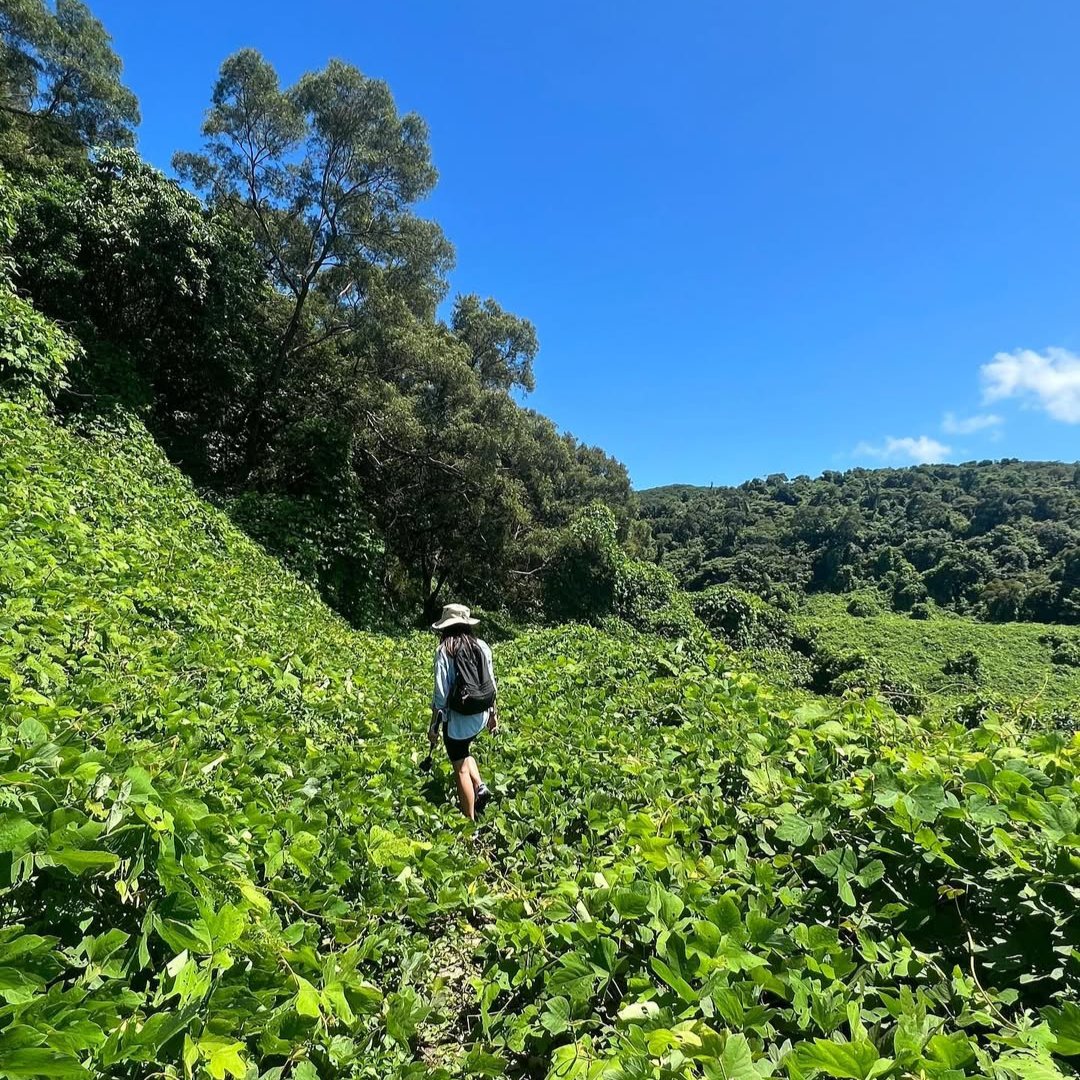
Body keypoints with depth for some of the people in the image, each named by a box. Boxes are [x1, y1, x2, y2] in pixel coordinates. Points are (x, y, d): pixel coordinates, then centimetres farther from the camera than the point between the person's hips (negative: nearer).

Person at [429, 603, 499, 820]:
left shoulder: (444, 650, -13)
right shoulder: (482, 647, 0)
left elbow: (441, 692, -14)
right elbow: (491, 684, 6)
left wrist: (433, 725, -6)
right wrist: (494, 714, 18)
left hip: (457, 718, -5)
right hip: (480, 715, 5)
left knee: (460, 768, 9)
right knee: (463, 751, 31)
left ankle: (471, 822, 16)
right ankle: (480, 786, 13)